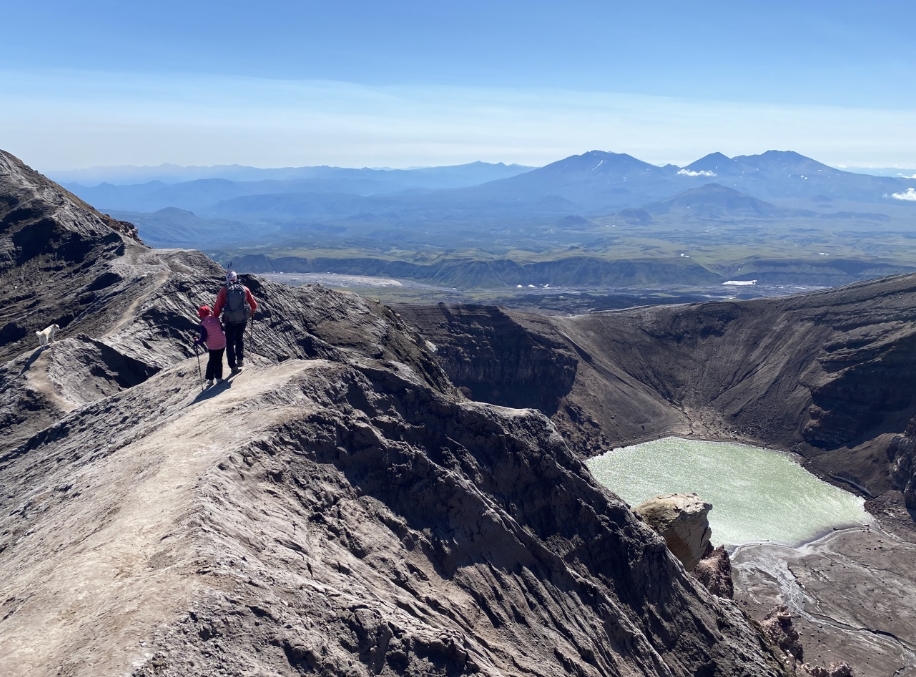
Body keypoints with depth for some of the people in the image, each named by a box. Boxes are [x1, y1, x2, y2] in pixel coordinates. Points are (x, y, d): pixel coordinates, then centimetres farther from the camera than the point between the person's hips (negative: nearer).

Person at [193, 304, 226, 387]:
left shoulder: (203, 325, -19)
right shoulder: (215, 319, -6)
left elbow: (203, 338, -18)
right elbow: (222, 329, 5)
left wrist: (197, 342, -2)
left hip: (212, 346, -3)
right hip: (222, 344, 3)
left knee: (211, 361, 14)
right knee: (219, 361, 14)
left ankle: (210, 379, 17)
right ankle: (218, 377, 17)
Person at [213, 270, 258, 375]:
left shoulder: (224, 290, -5)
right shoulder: (244, 289, 0)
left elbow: (218, 307, -6)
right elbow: (254, 305, 5)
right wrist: (251, 312, 26)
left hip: (230, 321, -2)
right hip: (243, 319, 2)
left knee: (230, 343, 12)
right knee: (240, 338, 28)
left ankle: (233, 366, 12)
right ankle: (240, 358, 18)